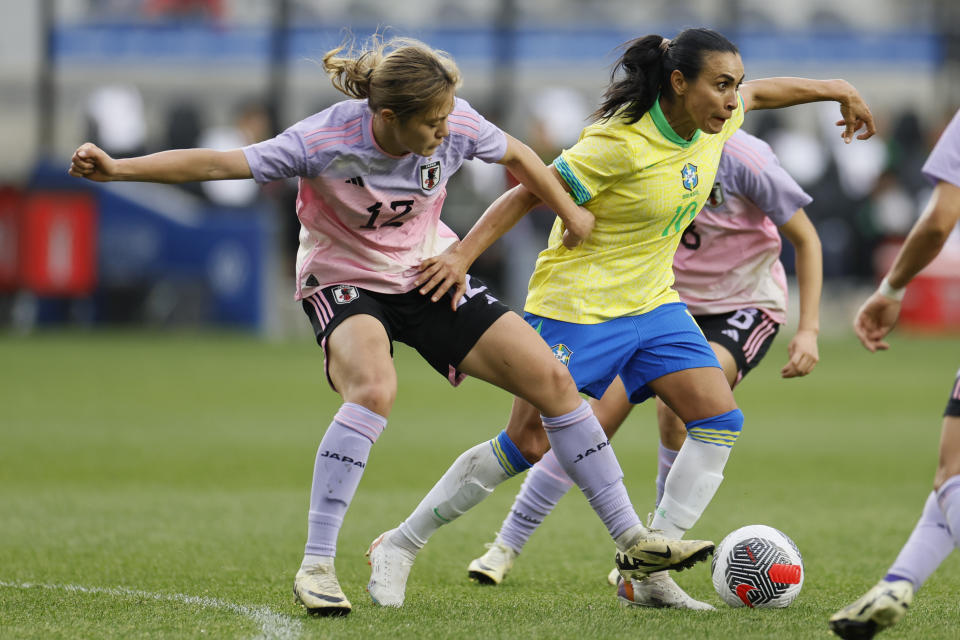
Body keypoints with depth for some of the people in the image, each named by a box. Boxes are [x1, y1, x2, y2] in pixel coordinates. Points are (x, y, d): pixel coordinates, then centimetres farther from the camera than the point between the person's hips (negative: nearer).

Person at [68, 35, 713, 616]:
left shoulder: (456, 126, -18)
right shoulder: (325, 141, -28)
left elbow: (516, 155, 5)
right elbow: (215, 162, -29)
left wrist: (572, 213, 15)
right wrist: (118, 168, -38)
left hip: (432, 277, 5)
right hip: (345, 283, -5)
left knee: (553, 381, -3)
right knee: (374, 390, -36)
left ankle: (633, 539, 11)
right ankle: (316, 566, -29)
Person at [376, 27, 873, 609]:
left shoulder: (714, 123, -2)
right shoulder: (622, 143, -25)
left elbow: (760, 92, 21)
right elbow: (529, 195, -20)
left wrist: (837, 91, 28)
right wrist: (462, 256, -26)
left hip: (651, 301, 8)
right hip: (576, 306, -8)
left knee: (721, 420, -8)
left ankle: (645, 568, -3)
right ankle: (401, 546, 8)